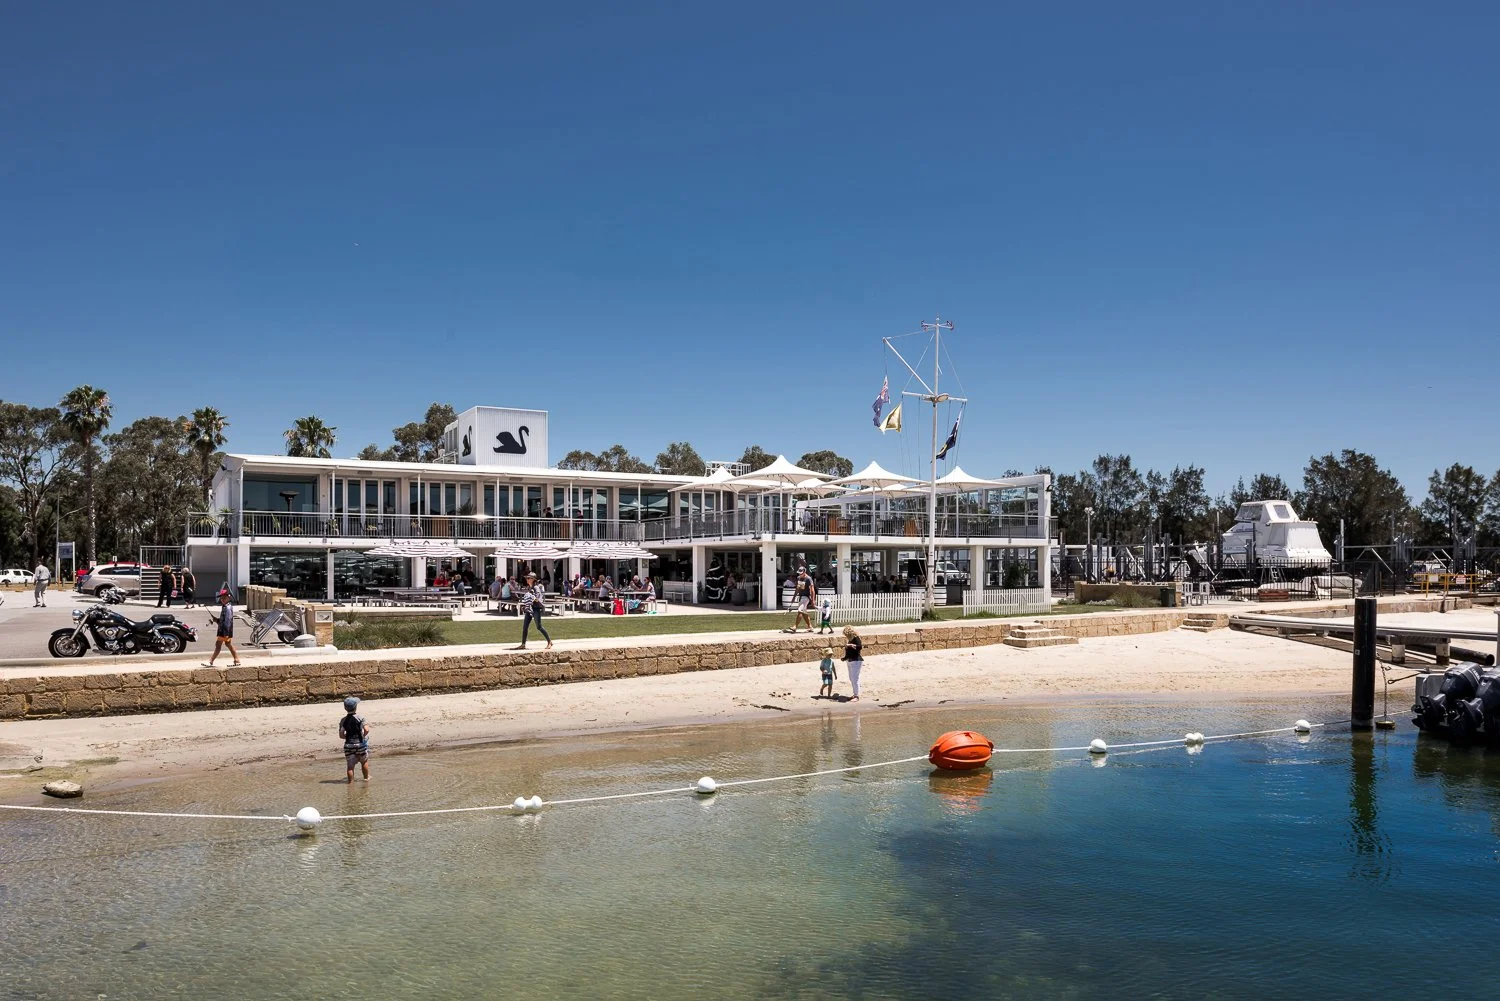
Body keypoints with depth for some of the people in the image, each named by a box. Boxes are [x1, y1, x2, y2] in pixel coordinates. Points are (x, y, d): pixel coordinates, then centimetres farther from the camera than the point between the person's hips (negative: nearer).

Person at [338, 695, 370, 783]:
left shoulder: (343, 720, 0)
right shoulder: (360, 718, -9)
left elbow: (341, 735, -3)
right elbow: (366, 730, -21)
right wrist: (363, 736, -1)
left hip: (348, 745, 1)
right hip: (360, 744, -1)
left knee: (350, 766, 8)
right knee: (364, 762, 20)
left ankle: (350, 780, 11)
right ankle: (366, 778, 31)